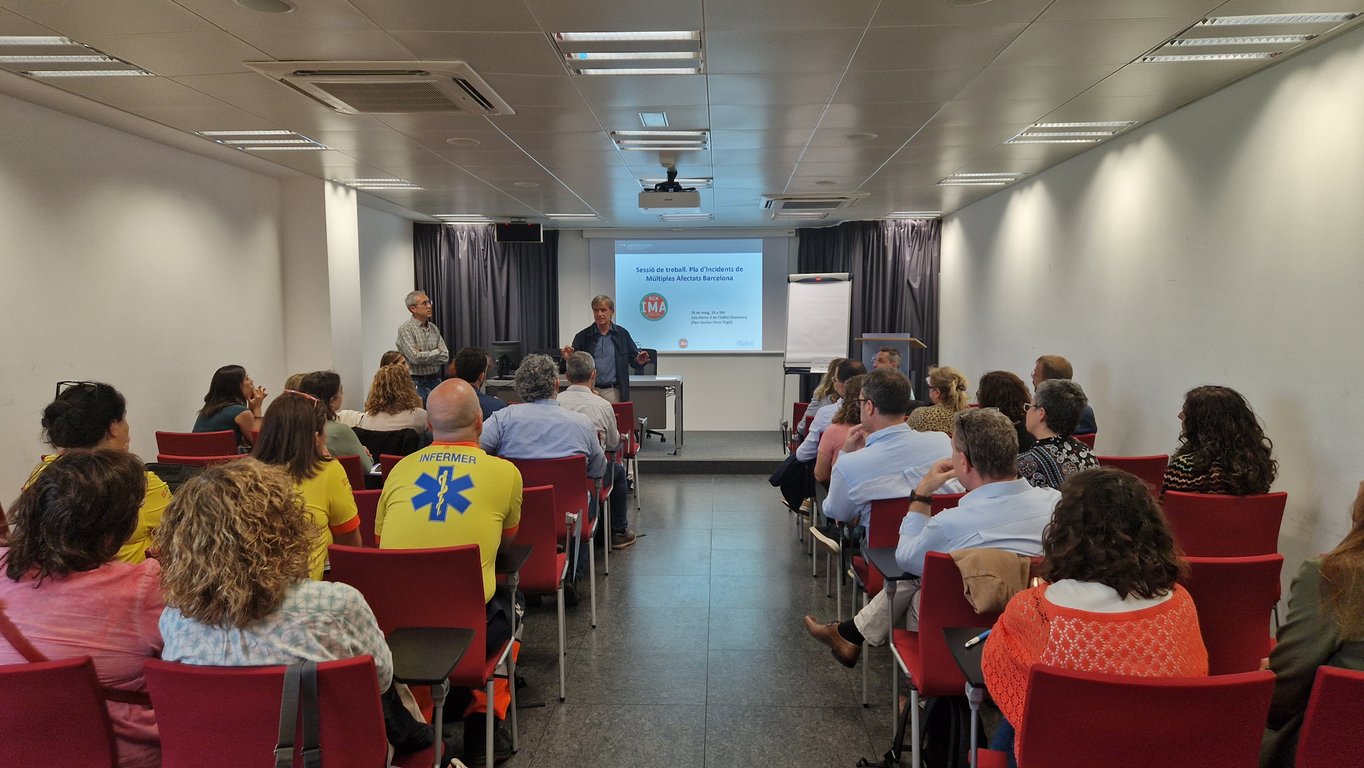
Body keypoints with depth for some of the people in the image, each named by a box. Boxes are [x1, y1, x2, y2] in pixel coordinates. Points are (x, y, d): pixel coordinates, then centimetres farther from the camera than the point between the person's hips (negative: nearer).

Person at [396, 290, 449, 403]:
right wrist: (437, 352, -5)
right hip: (417, 383, -5)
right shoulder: (405, 329, -8)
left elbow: (445, 356, 2)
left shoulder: (433, 328, 10)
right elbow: (415, 357, -19)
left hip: (436, 380, 6)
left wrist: (423, 356, -12)